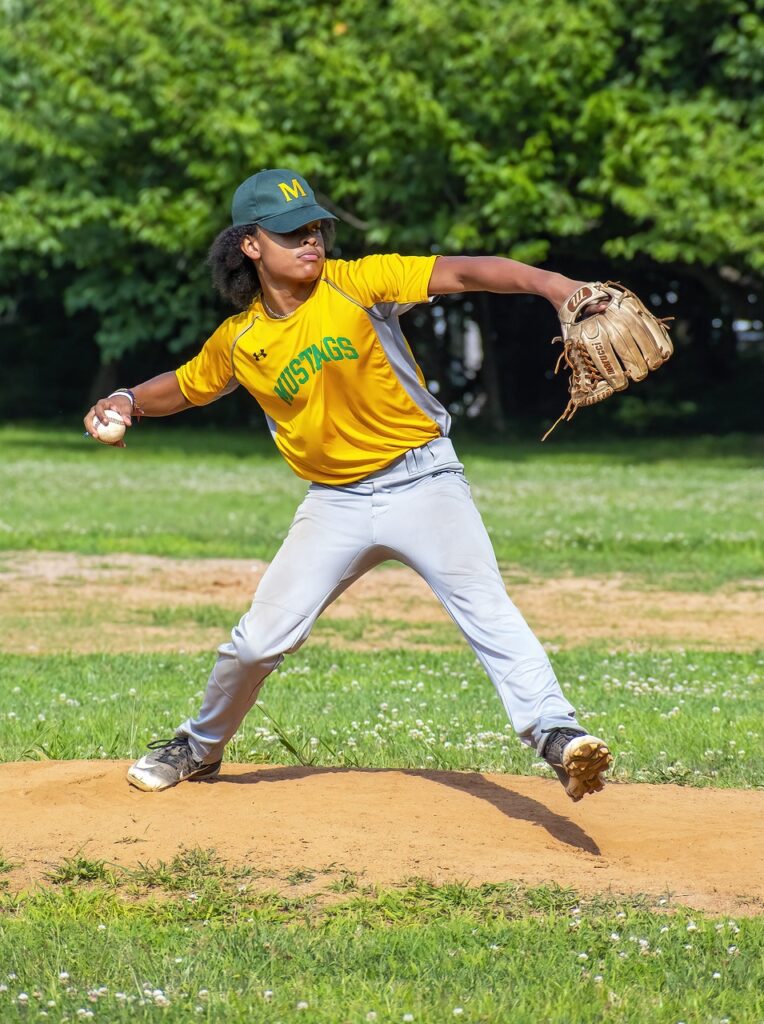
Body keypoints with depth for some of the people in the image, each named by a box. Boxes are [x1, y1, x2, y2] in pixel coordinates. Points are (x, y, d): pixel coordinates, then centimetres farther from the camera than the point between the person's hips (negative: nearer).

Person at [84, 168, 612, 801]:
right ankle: (202, 748, 28)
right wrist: (128, 401, 0)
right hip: (335, 504, 3)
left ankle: (554, 733, -29)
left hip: (422, 480, -3)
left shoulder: (355, 284, -12)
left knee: (485, 605, -24)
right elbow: (185, 387, 21)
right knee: (260, 638, 3)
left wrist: (548, 283, -40)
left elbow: (459, 272, -24)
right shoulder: (239, 341, 0)